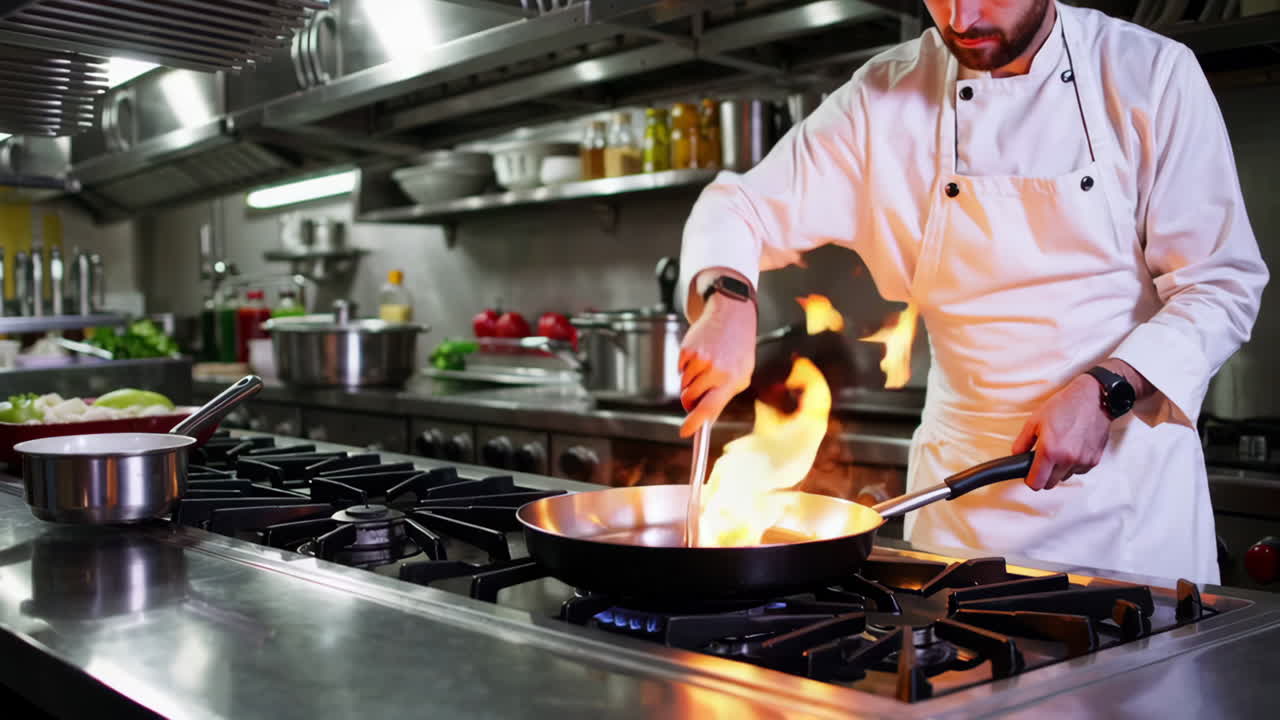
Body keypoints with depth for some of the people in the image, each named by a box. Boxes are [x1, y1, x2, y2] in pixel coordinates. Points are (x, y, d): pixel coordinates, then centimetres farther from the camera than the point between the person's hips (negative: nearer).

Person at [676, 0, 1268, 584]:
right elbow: (738, 207, 1)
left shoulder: (1152, 73, -6)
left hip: (1129, 465, -1)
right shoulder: (886, 98, -3)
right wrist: (727, 298, -21)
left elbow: (1224, 283, -6)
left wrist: (1106, 392, -20)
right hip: (964, 474, 1)